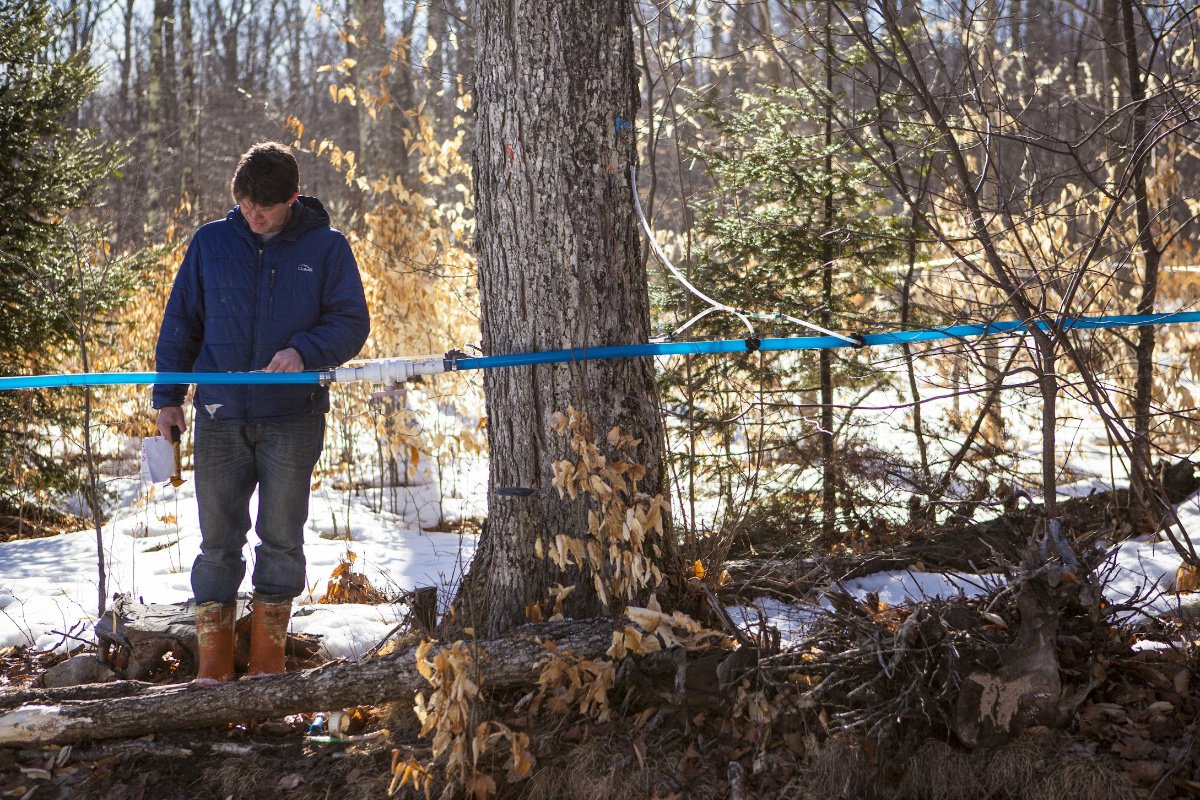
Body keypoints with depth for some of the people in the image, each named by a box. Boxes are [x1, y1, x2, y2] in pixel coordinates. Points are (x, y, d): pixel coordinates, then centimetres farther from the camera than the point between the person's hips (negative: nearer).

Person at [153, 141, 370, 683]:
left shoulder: (326, 248, 3)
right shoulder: (210, 243, 7)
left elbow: (351, 323, 0)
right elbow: (180, 323, 12)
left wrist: (303, 351, -18)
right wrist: (168, 397, 6)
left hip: (293, 420, -1)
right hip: (220, 420, 1)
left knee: (281, 540, 4)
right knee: (218, 542, 3)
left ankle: (268, 663, 15)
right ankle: (213, 667, 10)